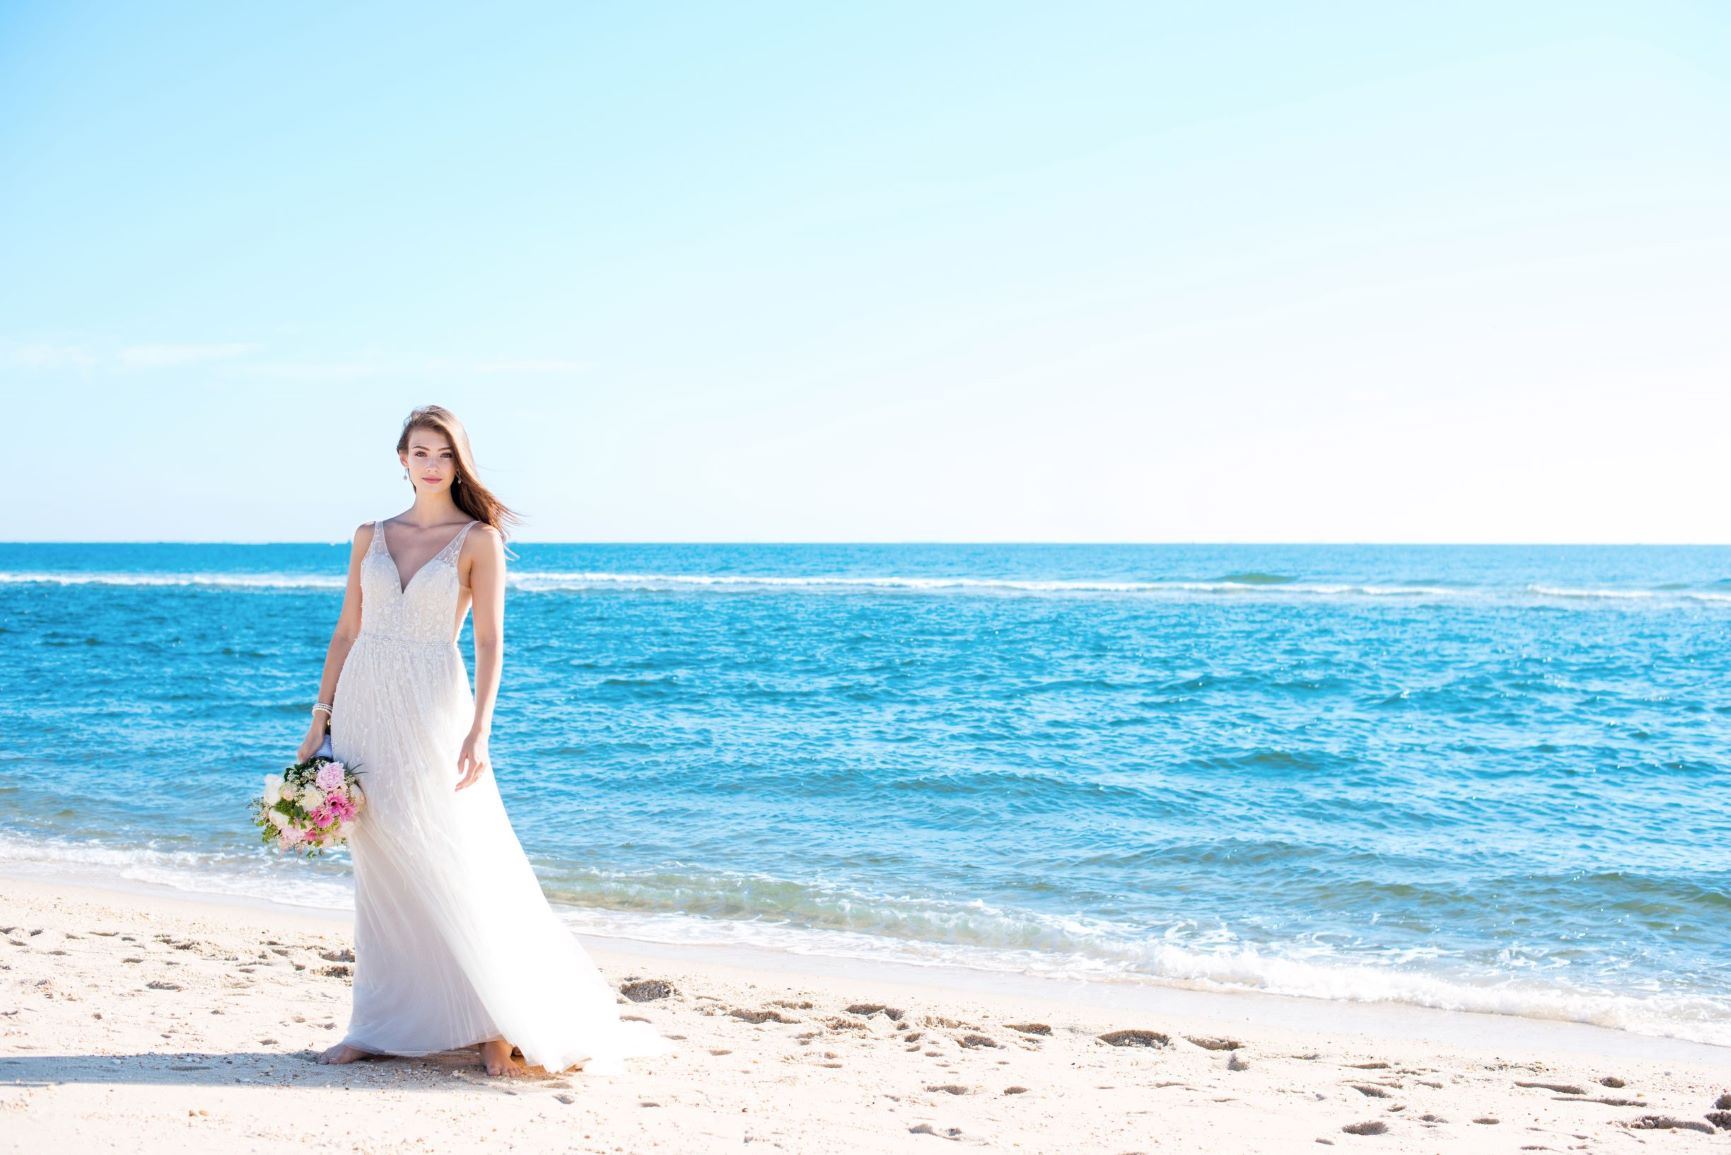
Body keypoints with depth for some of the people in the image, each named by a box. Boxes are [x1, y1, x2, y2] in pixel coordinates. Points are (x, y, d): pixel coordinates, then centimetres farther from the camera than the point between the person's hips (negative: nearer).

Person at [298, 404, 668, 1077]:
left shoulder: (479, 539, -2)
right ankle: (381, 1026, 17)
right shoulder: (371, 536, 10)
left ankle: (504, 1026, 3)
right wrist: (321, 716, 7)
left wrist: (479, 729, -17)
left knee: (460, 869, -5)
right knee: (379, 872, 9)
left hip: (431, 710, -4)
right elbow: (346, 631, 13)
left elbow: (490, 642, -7)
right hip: (363, 708, 4)